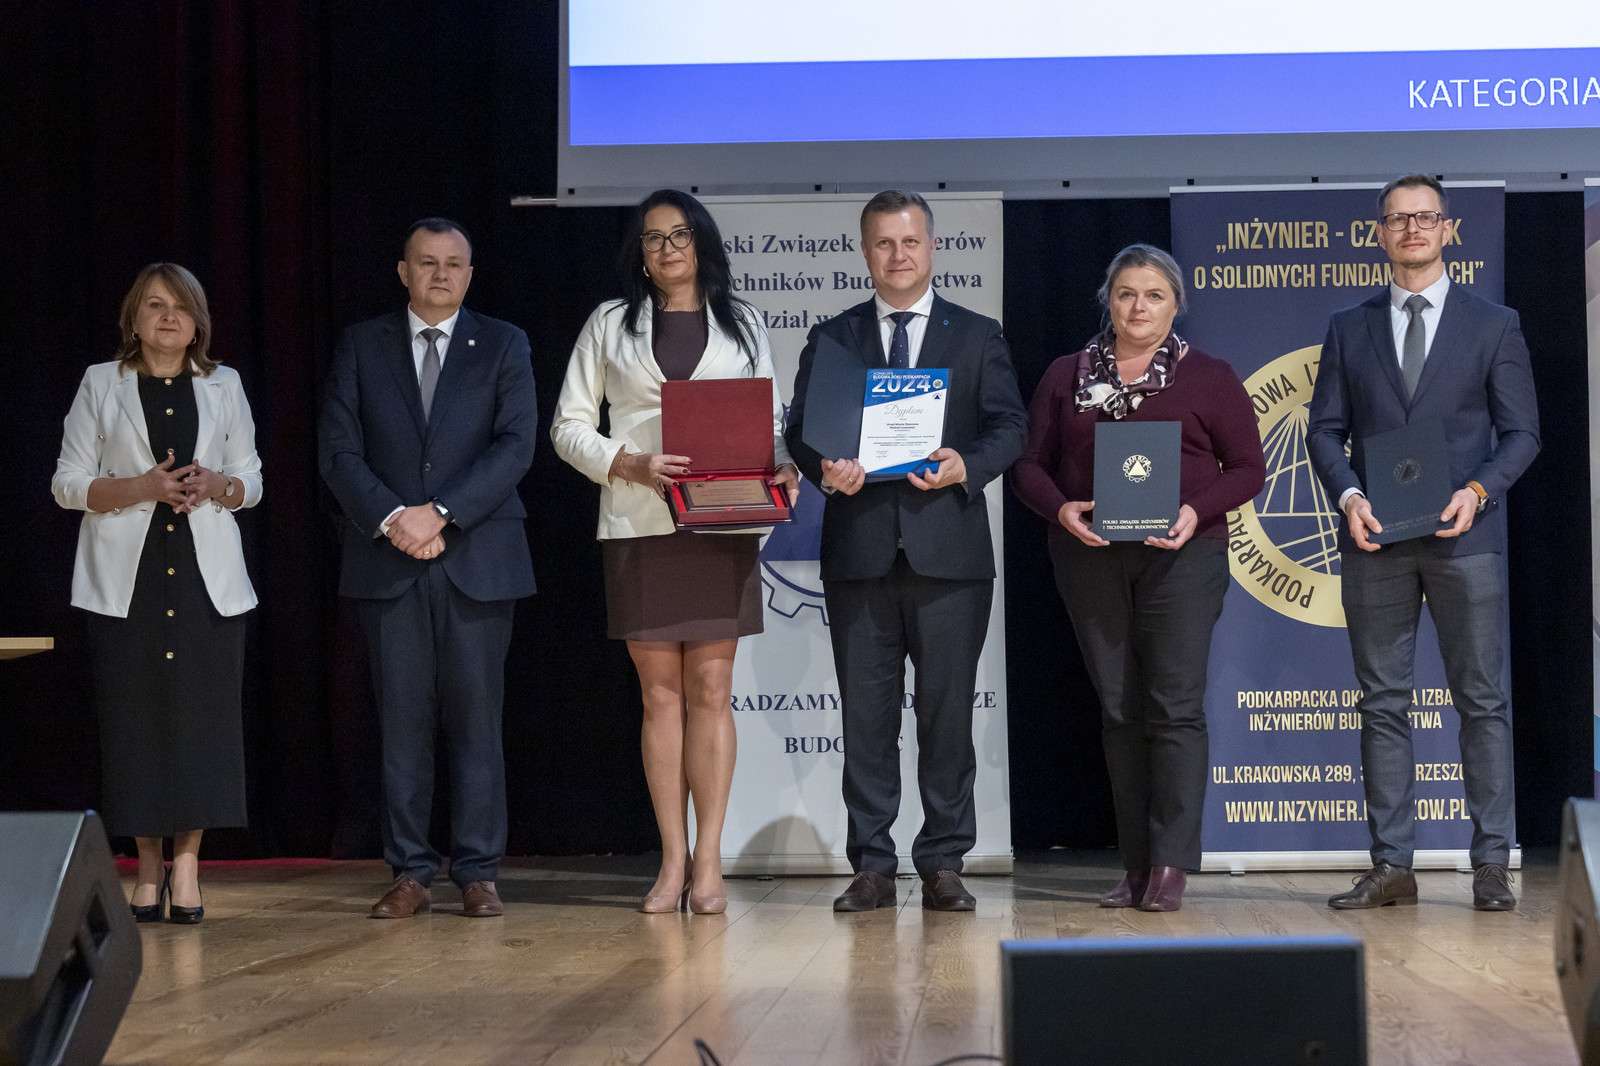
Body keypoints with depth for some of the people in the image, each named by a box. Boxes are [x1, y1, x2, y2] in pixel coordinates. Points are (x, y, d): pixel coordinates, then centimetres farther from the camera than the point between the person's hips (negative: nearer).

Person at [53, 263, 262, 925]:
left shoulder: (224, 386, 12)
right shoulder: (101, 385, 7)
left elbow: (251, 480, 15)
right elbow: (68, 484, 4)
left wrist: (215, 485, -8)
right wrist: (142, 487, -12)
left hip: (206, 576, 1)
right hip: (126, 578, -1)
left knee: (202, 715, -5)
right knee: (132, 717, -4)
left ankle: (186, 864, 1)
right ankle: (148, 865, 6)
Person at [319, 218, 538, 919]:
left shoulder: (503, 345, 8)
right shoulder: (361, 346, 11)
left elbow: (515, 445, -4)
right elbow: (339, 451, 3)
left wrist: (440, 513, -13)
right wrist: (392, 518, -12)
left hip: (478, 560, -1)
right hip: (387, 563, 1)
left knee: (476, 720, 1)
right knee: (402, 722, 2)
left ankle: (478, 873, 7)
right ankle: (411, 874, 7)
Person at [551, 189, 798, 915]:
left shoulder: (741, 325, 14)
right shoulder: (610, 325, 12)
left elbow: (770, 420, 13)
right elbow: (570, 425, 7)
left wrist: (782, 469, -8)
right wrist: (630, 465, -10)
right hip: (638, 525, 0)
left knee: (711, 689, -2)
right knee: (660, 693, 2)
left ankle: (708, 863, 0)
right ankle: (673, 862, 5)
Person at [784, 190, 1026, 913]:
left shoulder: (977, 336, 11)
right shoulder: (831, 339, 14)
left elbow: (1009, 427, 5)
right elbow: (800, 427, 9)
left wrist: (966, 465, -14)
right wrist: (824, 466, -12)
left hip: (949, 549, -1)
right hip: (859, 549, 1)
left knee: (947, 709, 1)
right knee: (865, 711, 2)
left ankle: (943, 863, 9)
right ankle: (872, 866, 8)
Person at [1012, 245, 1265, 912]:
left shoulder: (1208, 378, 5)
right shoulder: (1066, 376, 12)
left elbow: (1247, 469, 4)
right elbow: (1030, 463, 10)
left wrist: (1196, 513, -13)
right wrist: (1061, 509, -10)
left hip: (1181, 556, -3)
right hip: (1090, 558, 3)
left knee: (1174, 704, -9)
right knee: (1118, 708, 5)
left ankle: (1170, 868, -9)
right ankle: (1136, 867, 10)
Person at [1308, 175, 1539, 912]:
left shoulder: (1494, 325, 7)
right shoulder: (1349, 329, 13)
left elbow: (1521, 431, 4)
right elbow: (1325, 430, 9)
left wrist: (1477, 490, -13)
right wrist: (1348, 495, -9)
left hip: (1464, 538, -2)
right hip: (1375, 542, 2)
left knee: (1482, 701, -1)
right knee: (1382, 703, 3)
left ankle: (1491, 865, 3)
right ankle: (1391, 866, 7)